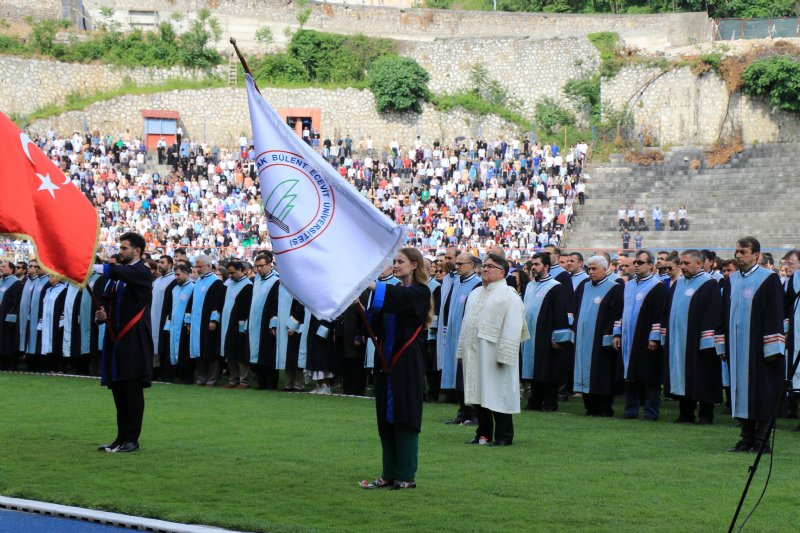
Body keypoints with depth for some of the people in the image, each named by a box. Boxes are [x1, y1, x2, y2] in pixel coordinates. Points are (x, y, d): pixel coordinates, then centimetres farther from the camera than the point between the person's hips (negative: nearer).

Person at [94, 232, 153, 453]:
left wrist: (96, 268, -37)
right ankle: (122, 437, 16)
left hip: (134, 340, -7)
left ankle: (131, 439, -1)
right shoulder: (118, 273, 15)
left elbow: (125, 274, -27)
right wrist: (102, 312, -7)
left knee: (132, 390, -5)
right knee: (118, 389, 9)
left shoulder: (142, 272, -6)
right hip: (116, 338, 7)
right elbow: (106, 298, 16)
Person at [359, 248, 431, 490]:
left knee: (403, 417, -4)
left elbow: (399, 298, -28)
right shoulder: (396, 290, 16)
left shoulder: (419, 292, -5)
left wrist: (370, 285, -32)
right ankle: (390, 475, 13)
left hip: (407, 365, -7)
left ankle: (406, 476, 2)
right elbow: (376, 323, 10)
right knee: (386, 418, 8)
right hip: (387, 363, 7)